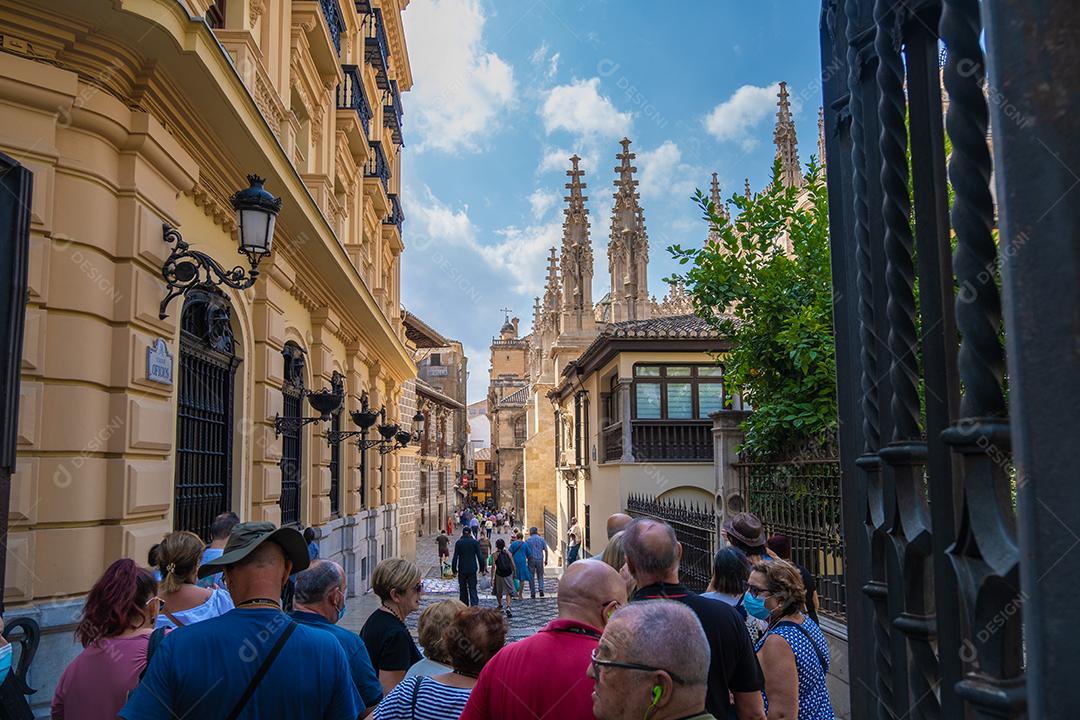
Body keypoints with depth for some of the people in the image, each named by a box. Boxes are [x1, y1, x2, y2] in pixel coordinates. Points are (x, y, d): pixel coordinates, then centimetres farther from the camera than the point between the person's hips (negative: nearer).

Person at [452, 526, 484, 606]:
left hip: (462, 570, 0)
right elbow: (479, 556, -3)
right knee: (472, 588, 1)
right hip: (472, 569, 0)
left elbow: (455, 557, -4)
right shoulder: (475, 542, -3)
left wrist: (454, 568, 3)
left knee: (463, 589, 12)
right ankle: (474, 605, -14)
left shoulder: (458, 543, -3)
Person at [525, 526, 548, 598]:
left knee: (531, 577, 7)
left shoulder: (528, 540, -2)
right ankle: (541, 589, -7)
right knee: (540, 575, 14)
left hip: (531, 560, -1)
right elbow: (546, 550, 3)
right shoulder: (541, 539, 3)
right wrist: (546, 560, 11)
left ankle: (533, 593, 7)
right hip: (540, 559, 1)